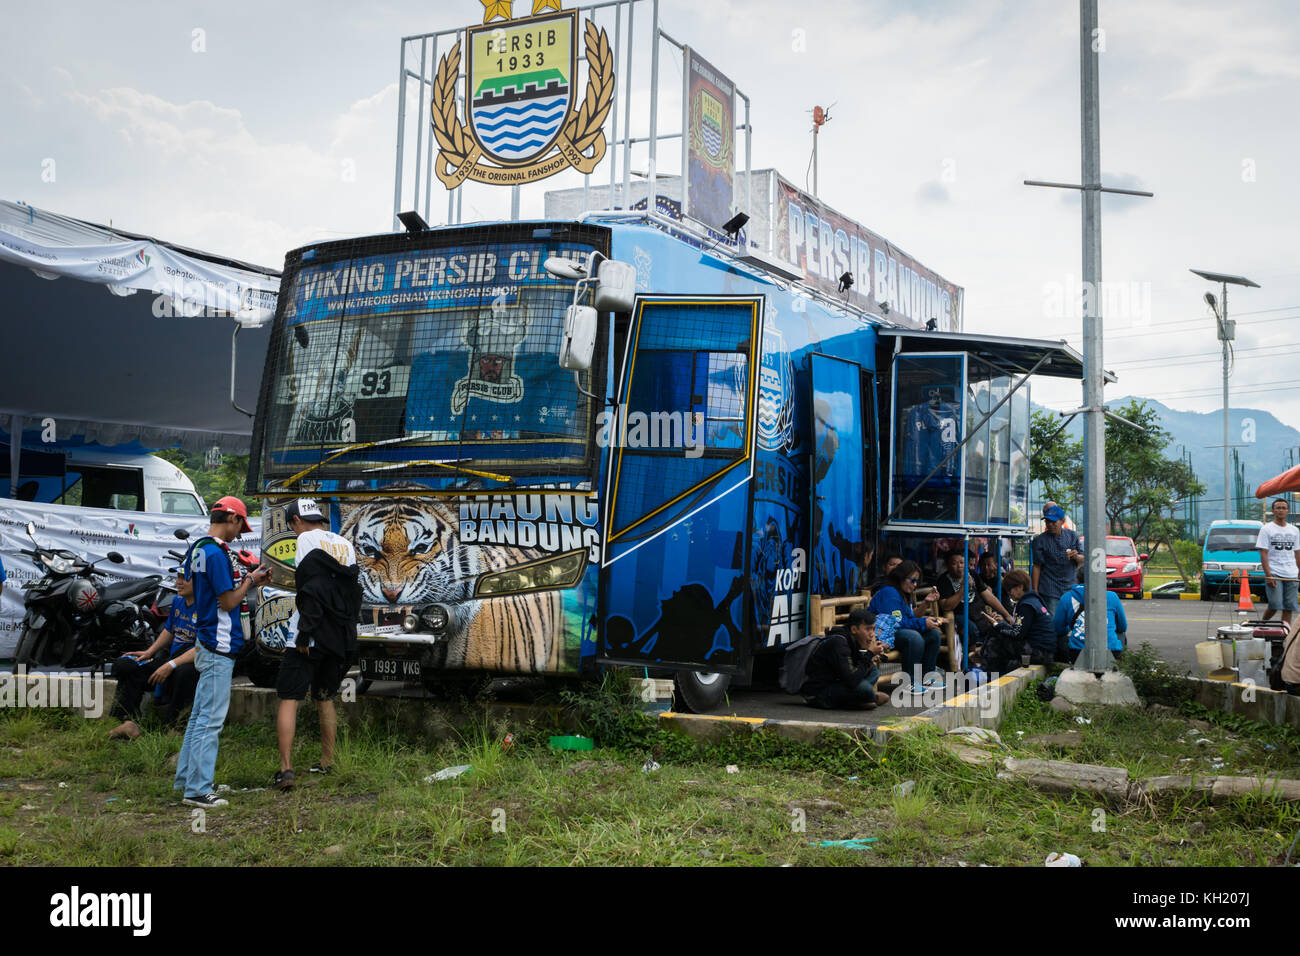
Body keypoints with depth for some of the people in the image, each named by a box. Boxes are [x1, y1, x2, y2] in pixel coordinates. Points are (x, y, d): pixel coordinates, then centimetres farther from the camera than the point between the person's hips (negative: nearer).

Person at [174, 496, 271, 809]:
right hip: (219, 646, -10)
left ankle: (186, 779, 25)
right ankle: (197, 790, -2)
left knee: (200, 714, 17)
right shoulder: (216, 553, -18)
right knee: (211, 719, -5)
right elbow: (228, 602, -18)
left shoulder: (197, 549, 12)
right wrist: (250, 581, -3)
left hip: (205, 644, 10)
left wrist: (249, 583, 14)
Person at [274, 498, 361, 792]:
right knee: (324, 698, 19)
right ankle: (327, 763, 23)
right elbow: (355, 590, 12)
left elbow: (311, 590, -16)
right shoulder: (345, 544, 13)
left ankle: (286, 767, -12)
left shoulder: (307, 540, -6)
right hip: (340, 636, 7)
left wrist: (304, 634, -17)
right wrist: (346, 630, 15)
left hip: (311, 637, -7)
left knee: (289, 699, -4)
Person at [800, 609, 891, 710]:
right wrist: (870, 654, -21)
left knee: (873, 670, 9)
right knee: (865, 688, -31)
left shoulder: (852, 640, 7)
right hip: (817, 694, -10)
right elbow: (851, 680, -29)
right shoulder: (838, 642, -22)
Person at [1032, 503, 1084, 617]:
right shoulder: (1040, 541, -2)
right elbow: (1036, 567, -3)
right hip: (1050, 591, -4)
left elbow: (1082, 560, 14)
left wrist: (1076, 556, -11)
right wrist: (1035, 591, -8)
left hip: (1070, 589, 4)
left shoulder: (1072, 536, 9)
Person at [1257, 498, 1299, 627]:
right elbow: (1263, 554, -6)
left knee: (1289, 607, 1)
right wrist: (1268, 575, -14)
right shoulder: (1266, 529, 0)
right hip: (1274, 573, -4)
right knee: (1275, 605, -12)